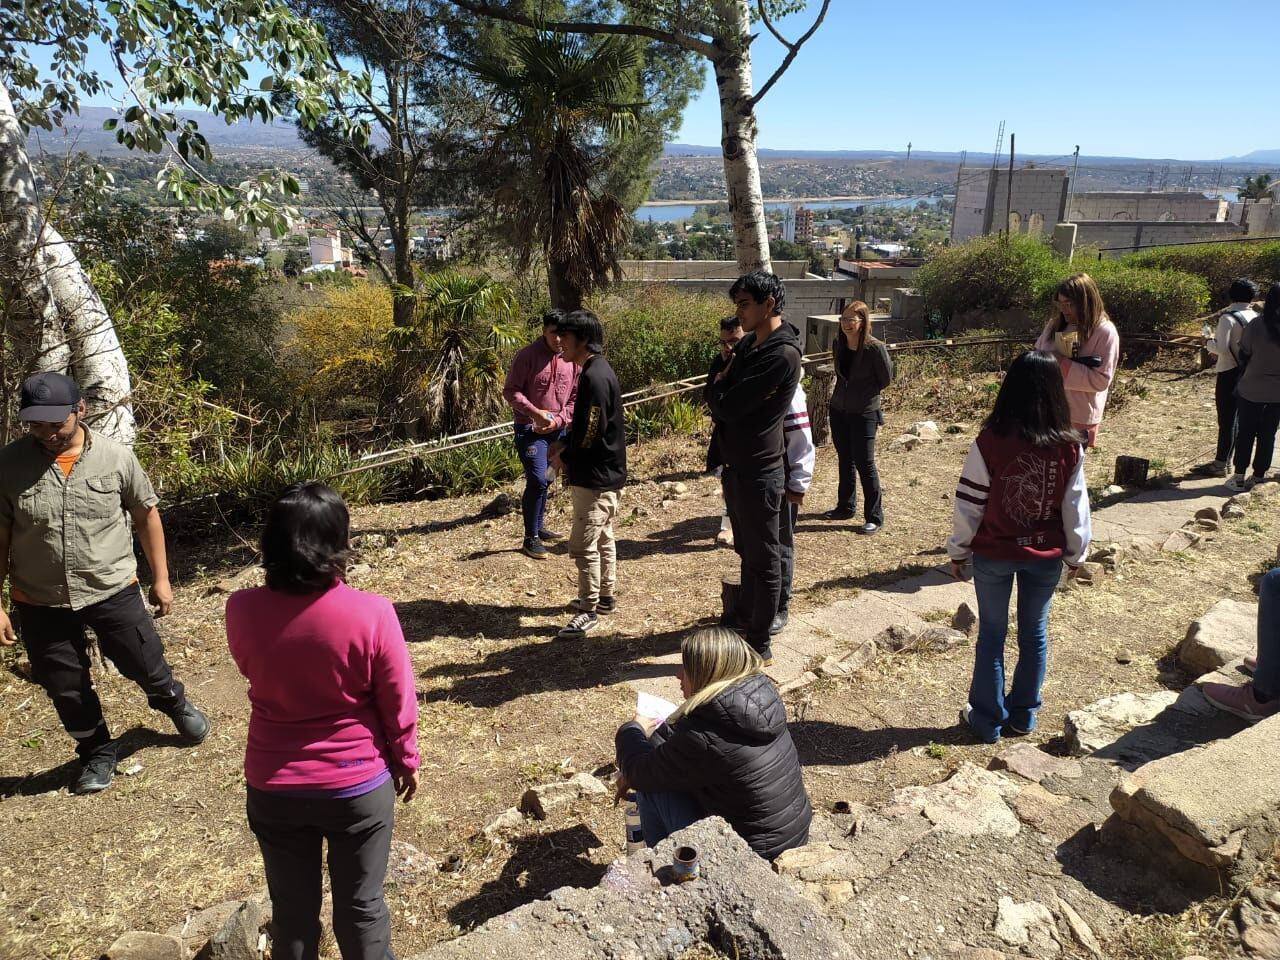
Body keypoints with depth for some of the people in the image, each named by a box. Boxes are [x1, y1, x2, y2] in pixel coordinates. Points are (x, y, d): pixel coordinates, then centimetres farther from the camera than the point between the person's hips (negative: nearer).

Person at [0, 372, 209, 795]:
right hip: (40, 604, 1)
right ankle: (97, 753, 40)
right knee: (66, 690, 15)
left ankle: (176, 704, 47)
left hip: (114, 591, -1)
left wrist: (160, 578, 4)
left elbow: (146, 515, 1)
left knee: (145, 665, 13)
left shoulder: (116, 456, -11)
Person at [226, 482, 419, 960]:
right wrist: (406, 761, 6)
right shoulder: (371, 614, -24)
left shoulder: (242, 610, -17)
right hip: (359, 785, -2)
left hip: (273, 787, 2)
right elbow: (398, 703, -10)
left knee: (292, 910, 23)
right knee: (361, 906, 19)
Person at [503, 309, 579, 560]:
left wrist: (559, 419, -7)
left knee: (546, 481, 16)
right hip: (530, 429, -5)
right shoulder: (528, 355, -11)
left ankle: (538, 529, 32)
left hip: (557, 430, 5)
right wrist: (535, 413, -20)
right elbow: (510, 391, -10)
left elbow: (576, 396, 7)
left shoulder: (572, 359, 2)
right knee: (537, 481, -14)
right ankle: (530, 539, -5)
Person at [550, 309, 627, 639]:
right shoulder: (595, 371, 11)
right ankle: (606, 596, 31)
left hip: (596, 476, -11)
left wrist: (565, 457, -10)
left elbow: (592, 431, -24)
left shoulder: (595, 376, -21)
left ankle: (589, 610, 5)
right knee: (602, 537, 19)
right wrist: (564, 444, 8)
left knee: (583, 544, -4)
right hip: (602, 472, 11)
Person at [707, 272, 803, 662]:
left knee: (764, 560, 3)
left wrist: (719, 390, -3)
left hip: (759, 472, -9)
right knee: (746, 551, 23)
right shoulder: (748, 343, 9)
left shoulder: (783, 355, -22)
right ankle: (743, 618, 40)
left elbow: (728, 405, -23)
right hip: (736, 465, 9)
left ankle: (759, 645, 14)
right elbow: (716, 395, 13)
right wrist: (722, 389, -7)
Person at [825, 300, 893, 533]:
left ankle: (875, 517, 6)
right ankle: (846, 507, 29)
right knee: (845, 461, 16)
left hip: (864, 413, -6)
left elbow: (886, 379, -6)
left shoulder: (875, 348, -18)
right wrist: (848, 391, 9)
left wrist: (865, 393, 1)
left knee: (865, 464, -3)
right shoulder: (838, 345, -1)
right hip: (838, 410, 6)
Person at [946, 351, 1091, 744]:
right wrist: (1076, 555, 13)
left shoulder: (990, 442, -19)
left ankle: (988, 719, 22)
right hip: (1046, 557, 2)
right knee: (1034, 634, 18)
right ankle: (1023, 714, 31)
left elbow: (969, 503, -12)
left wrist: (958, 551, 1)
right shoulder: (1069, 448, -12)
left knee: (991, 635, 12)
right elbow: (1075, 507, -2)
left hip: (994, 555, -2)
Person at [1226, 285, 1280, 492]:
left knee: (1245, 434, 8)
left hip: (1252, 390, -2)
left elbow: (1243, 356, -4)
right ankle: (1258, 477, 17)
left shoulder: (1255, 326, -15)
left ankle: (1239, 477, 10)